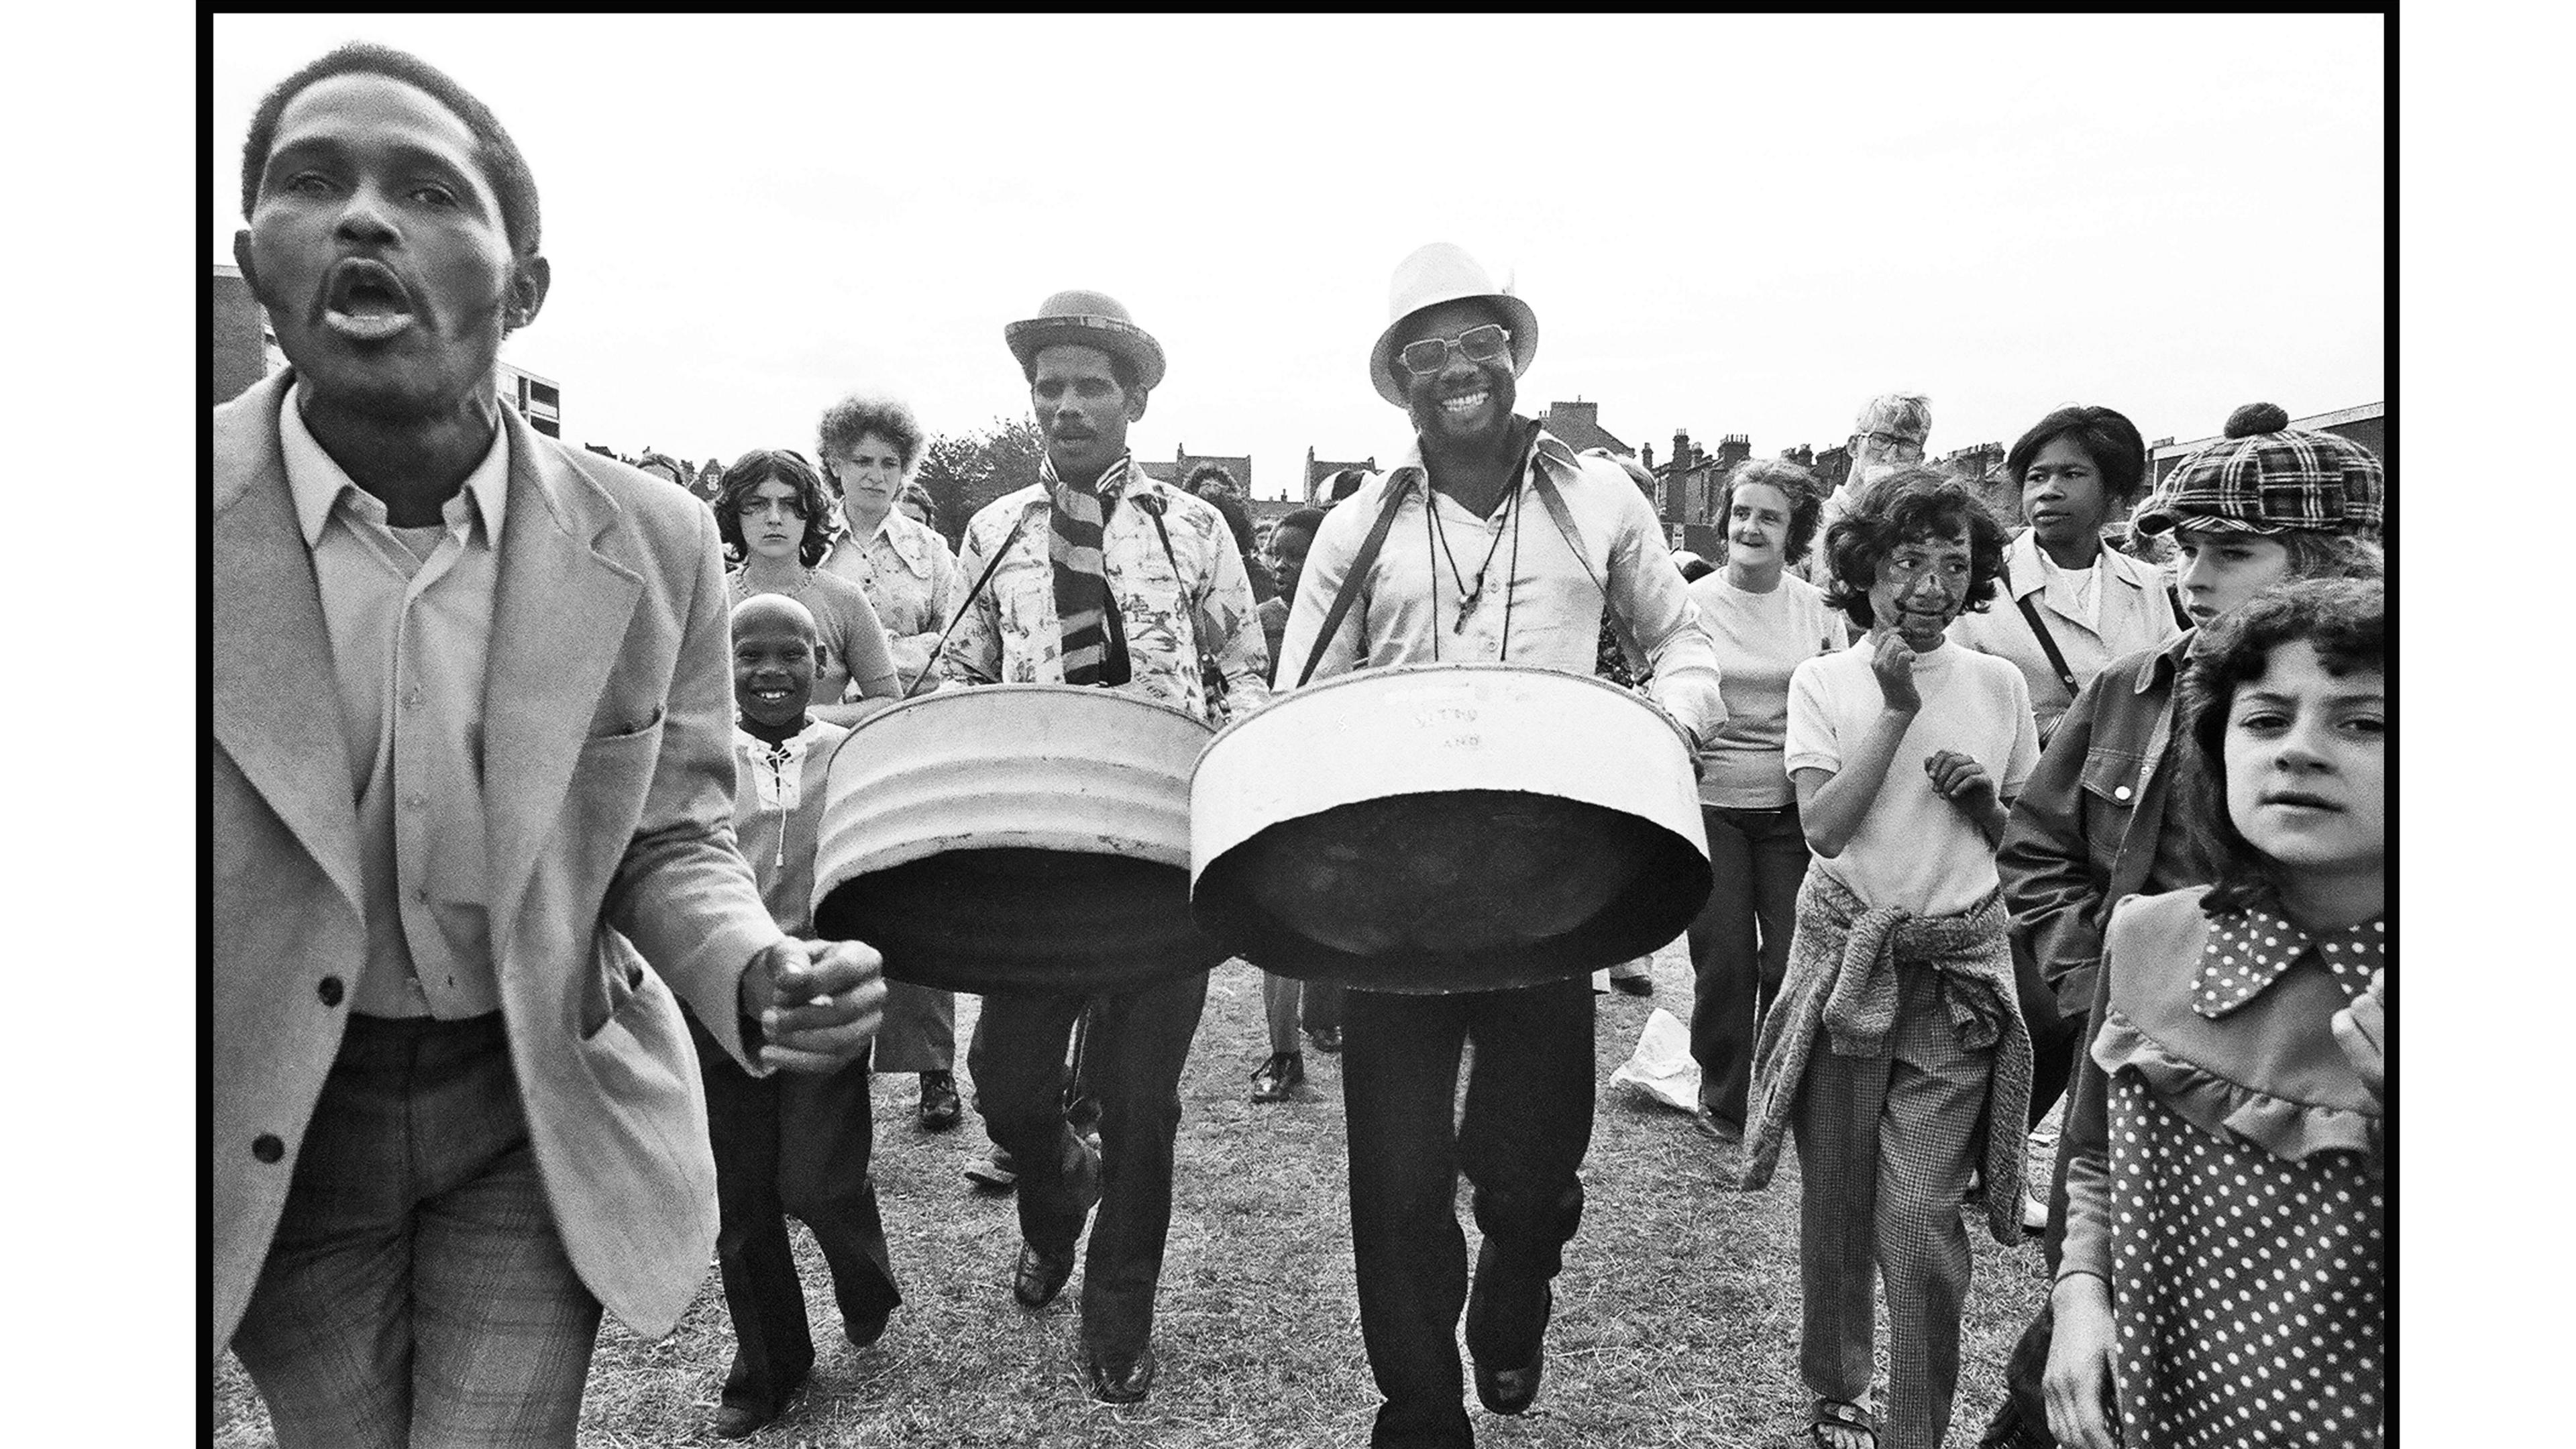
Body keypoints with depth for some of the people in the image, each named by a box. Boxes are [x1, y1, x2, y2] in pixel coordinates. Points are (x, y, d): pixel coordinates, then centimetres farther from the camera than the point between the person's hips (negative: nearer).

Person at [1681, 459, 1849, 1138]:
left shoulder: (1819, 609, 5)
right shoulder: (1692, 603, 0)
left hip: (1793, 807, 1)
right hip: (1713, 802, -1)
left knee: (1792, 961, 1)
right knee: (1724, 961, 2)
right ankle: (1724, 1101, 22)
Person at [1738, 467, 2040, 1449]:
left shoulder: (1997, 684, 5)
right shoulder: (1824, 680, 0)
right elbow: (1824, 826, -11)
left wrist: (1981, 799, -8)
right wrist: (1897, 708, -14)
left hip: (1959, 972, 0)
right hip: (1846, 957, 0)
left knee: (1921, 1222, -5)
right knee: (1836, 1209, 11)